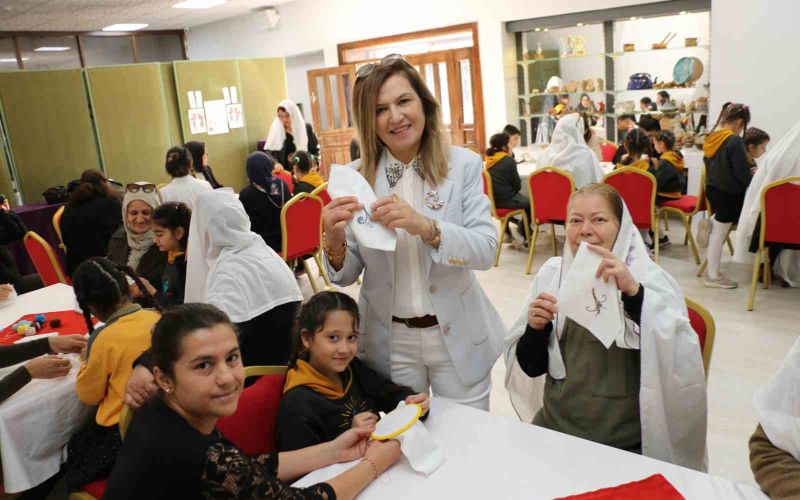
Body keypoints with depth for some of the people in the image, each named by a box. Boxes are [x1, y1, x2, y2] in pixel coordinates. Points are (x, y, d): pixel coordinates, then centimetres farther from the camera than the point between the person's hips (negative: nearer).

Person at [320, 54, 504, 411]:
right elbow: (346, 276, -2)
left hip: (457, 337, 0)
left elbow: (486, 250, -14)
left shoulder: (464, 165, -8)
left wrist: (425, 226, -31)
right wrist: (334, 243, -25)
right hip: (388, 342, 1)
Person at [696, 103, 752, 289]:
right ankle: (713, 276, 12)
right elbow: (743, 173, -20)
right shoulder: (735, 141, -20)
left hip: (712, 188, 7)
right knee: (719, 235, 2)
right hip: (729, 192, -7)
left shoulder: (711, 138, 2)